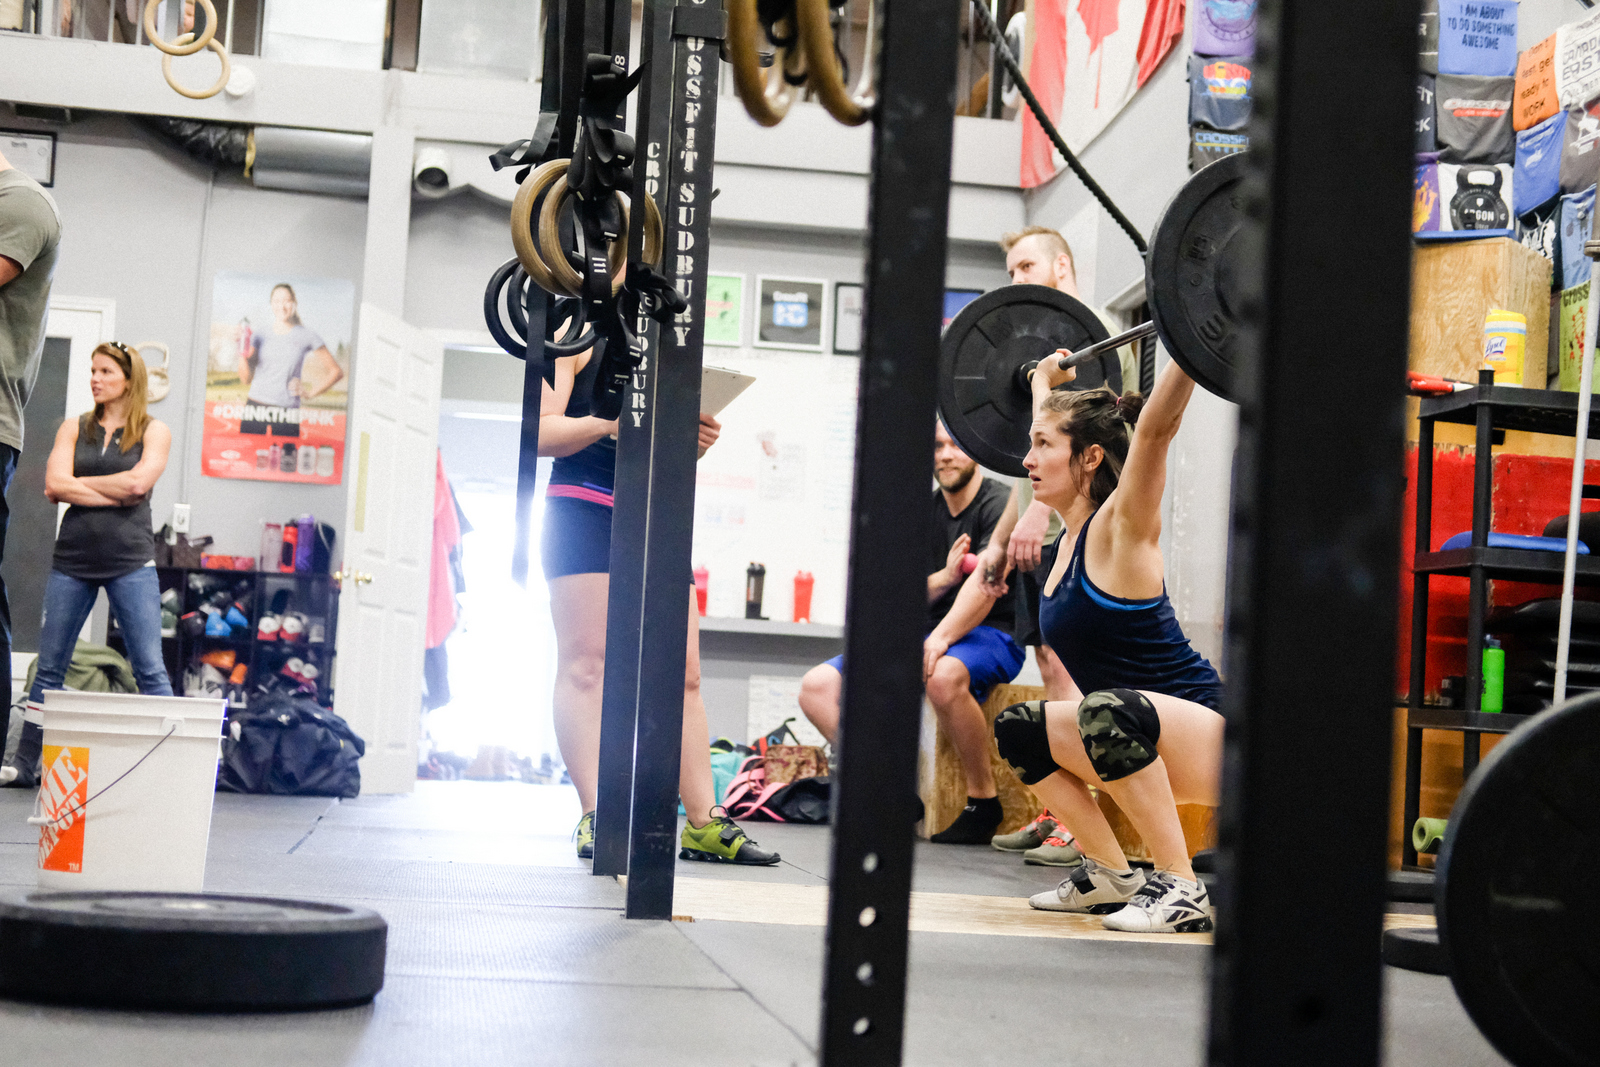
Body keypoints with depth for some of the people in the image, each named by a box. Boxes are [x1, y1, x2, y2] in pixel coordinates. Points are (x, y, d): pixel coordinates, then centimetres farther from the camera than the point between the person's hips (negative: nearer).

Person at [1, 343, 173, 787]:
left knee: (150, 668, -6)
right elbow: (55, 486, -3)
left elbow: (138, 482, -13)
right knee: (49, 666, 7)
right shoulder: (74, 428, 11)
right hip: (73, 560, 3)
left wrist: (77, 484, -5)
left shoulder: (154, 432, 3)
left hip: (130, 562, -3)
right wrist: (116, 494, -10)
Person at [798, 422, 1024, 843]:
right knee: (817, 686, -9)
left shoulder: (999, 505, -8)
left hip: (991, 636, -7)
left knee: (943, 675, -43)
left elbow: (985, 585, -22)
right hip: (931, 634, 7)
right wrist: (945, 577, -12)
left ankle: (984, 801, -23)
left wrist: (939, 641, -35)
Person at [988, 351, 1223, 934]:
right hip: (1141, 741, 9)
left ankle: (1180, 890, -24)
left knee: (1109, 711, -36)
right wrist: (1046, 380, 38)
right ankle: (1112, 876, 12)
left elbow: (1156, 427, -29)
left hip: (1209, 738, -9)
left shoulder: (1119, 530, -15)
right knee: (1016, 729, 8)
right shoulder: (1072, 532, 7)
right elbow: (1060, 423, 26)